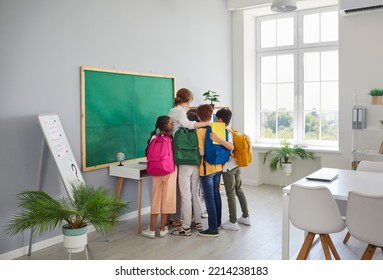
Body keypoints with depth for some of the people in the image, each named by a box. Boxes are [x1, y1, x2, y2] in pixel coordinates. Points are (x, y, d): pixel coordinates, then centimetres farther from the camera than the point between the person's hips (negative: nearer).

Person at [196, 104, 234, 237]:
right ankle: (218, 222, 32)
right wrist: (218, 139, -13)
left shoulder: (199, 131, -15)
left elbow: (201, 152, -23)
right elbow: (231, 147, -4)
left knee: (209, 197, -1)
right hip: (218, 167, 7)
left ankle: (213, 229, 4)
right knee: (216, 194, 19)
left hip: (207, 168, -7)